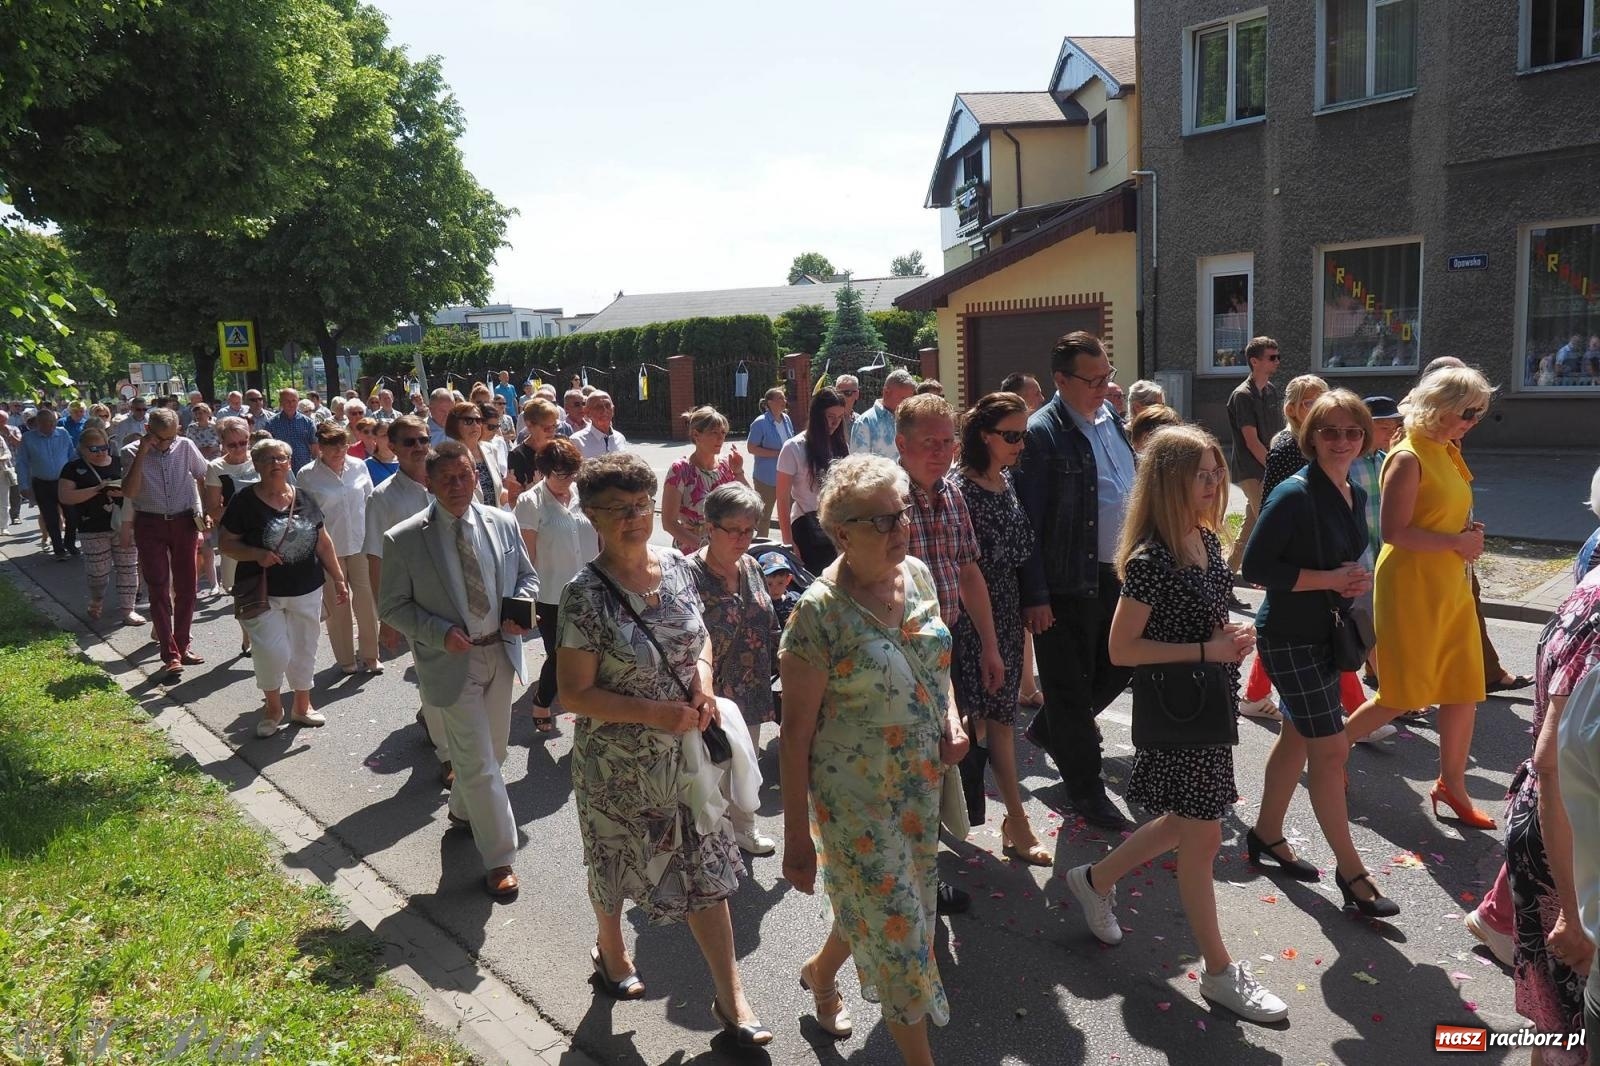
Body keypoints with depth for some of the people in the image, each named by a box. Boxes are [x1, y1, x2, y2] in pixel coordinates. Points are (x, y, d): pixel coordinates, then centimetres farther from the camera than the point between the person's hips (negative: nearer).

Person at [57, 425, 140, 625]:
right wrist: (96, 490, -18)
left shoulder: (120, 462, 6)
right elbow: (64, 497, -8)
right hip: (93, 530, -2)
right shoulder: (74, 468, 0)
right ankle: (96, 602, 34)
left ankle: (126, 609, 11)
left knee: (128, 568, 2)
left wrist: (125, 491, -15)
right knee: (98, 572, 5)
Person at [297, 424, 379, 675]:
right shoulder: (307, 475, -6)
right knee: (337, 605, 6)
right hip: (328, 549, -2)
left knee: (367, 600, 3)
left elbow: (370, 501, 11)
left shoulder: (358, 466, 2)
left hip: (361, 544, 2)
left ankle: (369, 655, 17)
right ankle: (346, 659, 20)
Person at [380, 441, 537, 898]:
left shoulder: (503, 523, -2)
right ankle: (500, 859, 11)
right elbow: (392, 605, -7)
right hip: (453, 661, -5)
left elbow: (527, 575, 10)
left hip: (501, 653, 5)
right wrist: (440, 633, -21)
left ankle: (462, 809, 50)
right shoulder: (404, 539, -13)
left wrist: (520, 607, -12)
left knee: (493, 749, 21)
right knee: (479, 762, -2)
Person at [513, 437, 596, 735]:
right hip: (551, 596, -3)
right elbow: (527, 555, -9)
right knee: (558, 655, 5)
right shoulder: (531, 503, -10)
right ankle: (541, 706, 30)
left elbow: (599, 540, 11)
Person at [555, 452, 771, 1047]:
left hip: (688, 750, 4)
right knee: (617, 864, 20)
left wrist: (703, 677, -9)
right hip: (618, 764, -4)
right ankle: (610, 950, 50)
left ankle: (730, 997, 23)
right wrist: (656, 714, -23)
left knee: (707, 871, 9)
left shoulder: (677, 568, -4)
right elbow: (575, 693, -17)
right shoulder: (586, 595, -20)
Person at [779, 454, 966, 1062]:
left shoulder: (917, 574, -3)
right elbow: (795, 733, -16)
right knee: (899, 930, 4)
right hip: (857, 800, -6)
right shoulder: (820, 612, -21)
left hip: (922, 785, 7)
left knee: (877, 913, 22)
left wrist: (952, 718, -3)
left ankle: (820, 970, 52)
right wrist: (797, 839, -13)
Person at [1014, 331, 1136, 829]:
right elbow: (1027, 522, -17)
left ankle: (1048, 729, 41)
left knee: (1118, 666, 18)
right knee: (1071, 686, 6)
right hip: (1066, 585, -8)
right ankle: (1086, 789, 22)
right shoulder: (1042, 433, -16)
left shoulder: (1112, 418, 8)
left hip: (1115, 574, 8)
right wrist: (1035, 596, -19)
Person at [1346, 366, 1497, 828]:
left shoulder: (1448, 453, 11)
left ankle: (1451, 785, 23)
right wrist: (1456, 542, -19)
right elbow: (1394, 531, -23)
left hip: (1450, 586, 9)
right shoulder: (1408, 458, -17)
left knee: (1465, 689, 10)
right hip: (1411, 586, -9)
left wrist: (1467, 532, 3)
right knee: (1403, 695, 1)